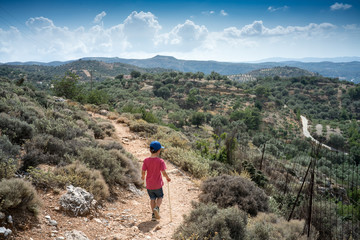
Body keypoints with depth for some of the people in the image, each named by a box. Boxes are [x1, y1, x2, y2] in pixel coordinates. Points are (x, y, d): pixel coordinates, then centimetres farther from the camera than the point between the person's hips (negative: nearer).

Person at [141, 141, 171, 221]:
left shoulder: (146, 160, -8)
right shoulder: (160, 161, -15)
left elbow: (143, 172, -8)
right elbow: (164, 173, -18)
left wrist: (143, 177, 14)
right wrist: (167, 178, 1)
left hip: (149, 185, 2)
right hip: (158, 184, -2)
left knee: (152, 198, 18)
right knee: (160, 197, 19)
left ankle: (154, 214, 15)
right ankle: (157, 208, -7)